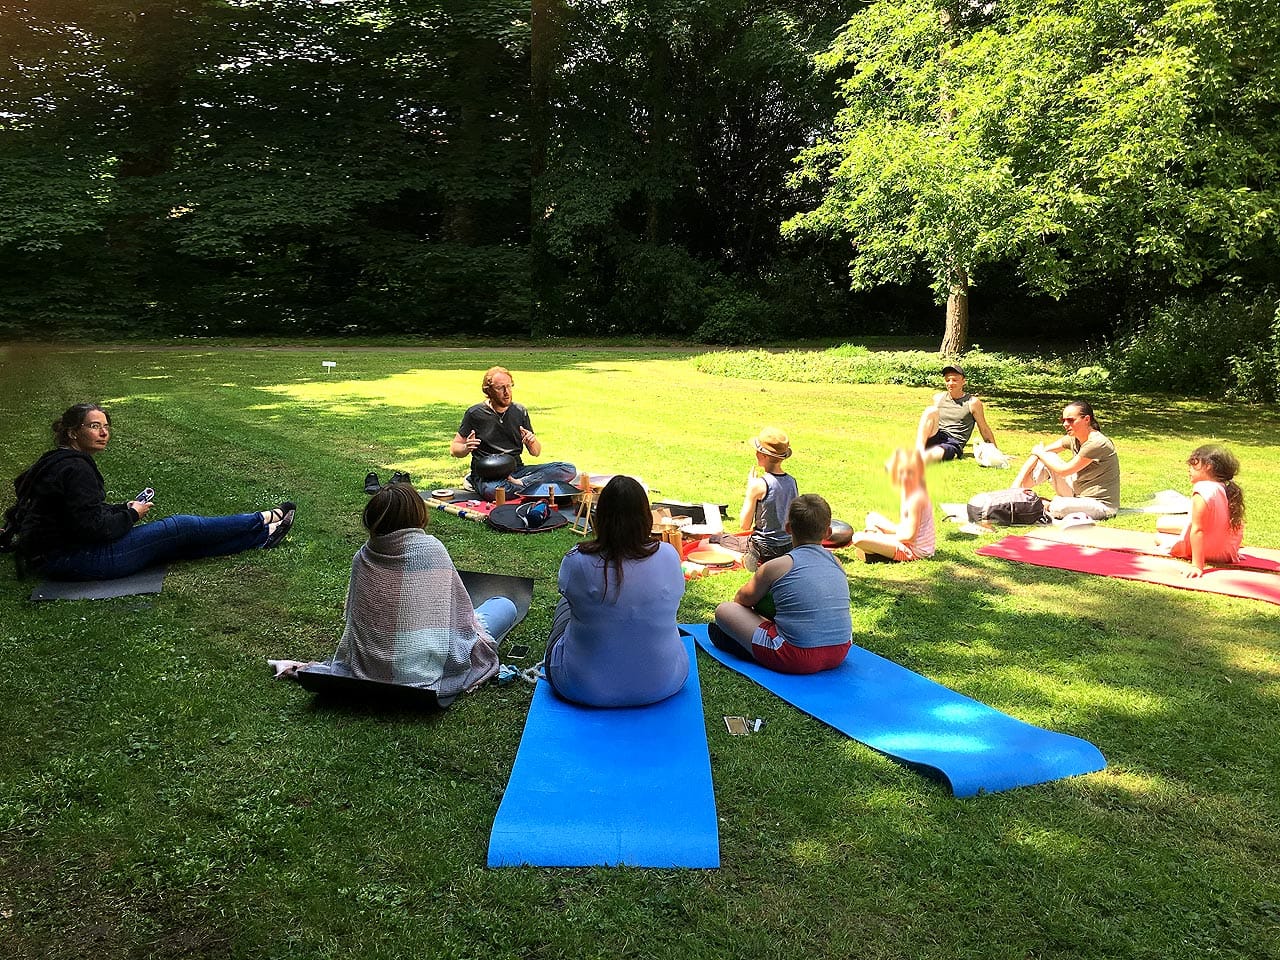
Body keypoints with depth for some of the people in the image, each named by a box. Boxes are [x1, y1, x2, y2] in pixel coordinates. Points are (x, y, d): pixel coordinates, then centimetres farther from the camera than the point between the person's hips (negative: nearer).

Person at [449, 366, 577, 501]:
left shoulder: (520, 411, 11)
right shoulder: (475, 413, 1)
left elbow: (536, 453, 17)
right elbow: (454, 449, 6)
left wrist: (532, 442, -7)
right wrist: (466, 448, -16)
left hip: (517, 471, 5)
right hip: (486, 475, -5)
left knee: (569, 470, -16)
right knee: (491, 491, -43)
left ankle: (518, 484, -25)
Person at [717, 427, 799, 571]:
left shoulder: (759, 485, -21)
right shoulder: (792, 482, -3)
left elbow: (744, 526, -11)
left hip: (765, 549, -6)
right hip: (789, 547, 7)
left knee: (722, 538, 18)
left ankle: (751, 554, -3)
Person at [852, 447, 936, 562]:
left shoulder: (916, 498, -24)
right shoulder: (909, 491, 5)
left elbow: (910, 536, -21)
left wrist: (883, 536, -10)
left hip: (915, 551, -11)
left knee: (858, 539, -22)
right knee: (871, 518, 25)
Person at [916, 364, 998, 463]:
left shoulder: (972, 402, 6)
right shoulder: (938, 398, 15)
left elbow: (984, 430, 12)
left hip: (953, 445, -3)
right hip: (935, 439, 3)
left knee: (935, 453, -39)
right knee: (931, 410, -24)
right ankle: (919, 449, -41)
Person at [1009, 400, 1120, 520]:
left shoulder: (1097, 443, -24)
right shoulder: (1073, 439, 1)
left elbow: (1064, 470, -21)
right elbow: (1035, 453, -1)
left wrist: (1040, 453, -7)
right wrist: (1016, 483, -11)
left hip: (1101, 504, -8)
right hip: (1079, 494, 8)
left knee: (1058, 508, -36)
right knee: (1047, 457, -4)